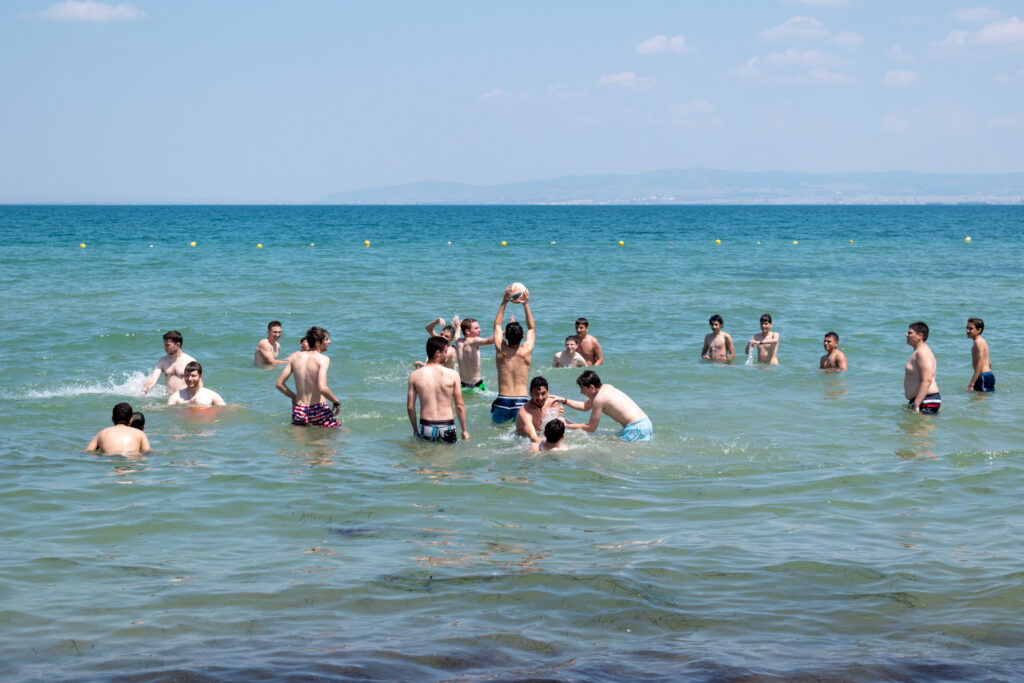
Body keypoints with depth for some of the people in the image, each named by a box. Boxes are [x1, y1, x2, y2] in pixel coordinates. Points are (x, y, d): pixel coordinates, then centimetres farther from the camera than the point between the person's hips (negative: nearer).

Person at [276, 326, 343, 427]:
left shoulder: (295, 356, 5)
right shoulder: (323, 359, -11)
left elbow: (279, 384, 5)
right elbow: (322, 388, -24)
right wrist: (336, 402, -7)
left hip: (299, 409, 4)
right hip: (318, 410, -4)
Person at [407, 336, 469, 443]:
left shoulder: (414, 376, -1)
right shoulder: (453, 375, -5)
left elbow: (410, 407, 2)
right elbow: (460, 406, -1)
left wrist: (415, 429, 15)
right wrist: (464, 430, 9)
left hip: (426, 426, 1)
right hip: (447, 427, -1)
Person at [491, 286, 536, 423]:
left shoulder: (501, 350, 2)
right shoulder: (527, 351, 1)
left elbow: (497, 325, 20)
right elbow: (531, 328, 21)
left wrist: (504, 303, 22)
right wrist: (526, 304, 23)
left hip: (502, 402, 1)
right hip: (522, 401, -1)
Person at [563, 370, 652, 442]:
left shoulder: (599, 398, -13)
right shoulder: (606, 387, 14)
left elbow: (591, 428, -7)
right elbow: (585, 406, 29)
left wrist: (566, 425, -1)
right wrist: (563, 400, 22)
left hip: (636, 428, -10)